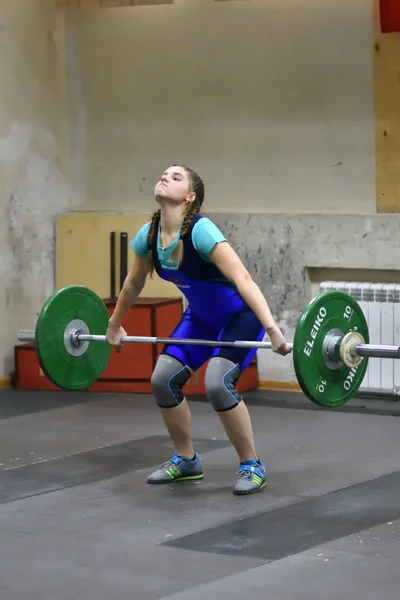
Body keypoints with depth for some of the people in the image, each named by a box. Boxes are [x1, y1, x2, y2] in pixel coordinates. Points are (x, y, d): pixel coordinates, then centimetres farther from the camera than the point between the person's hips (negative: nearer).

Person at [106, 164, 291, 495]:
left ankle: (252, 466, -8)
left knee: (217, 383, -26)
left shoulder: (201, 231, -31)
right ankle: (186, 460, 14)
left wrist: (272, 330, -49)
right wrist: (115, 326, 20)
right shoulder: (148, 235, -10)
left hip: (240, 316, -7)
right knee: (163, 379, -5)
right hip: (201, 317, 7)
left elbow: (243, 279, -40)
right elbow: (134, 283, 9)